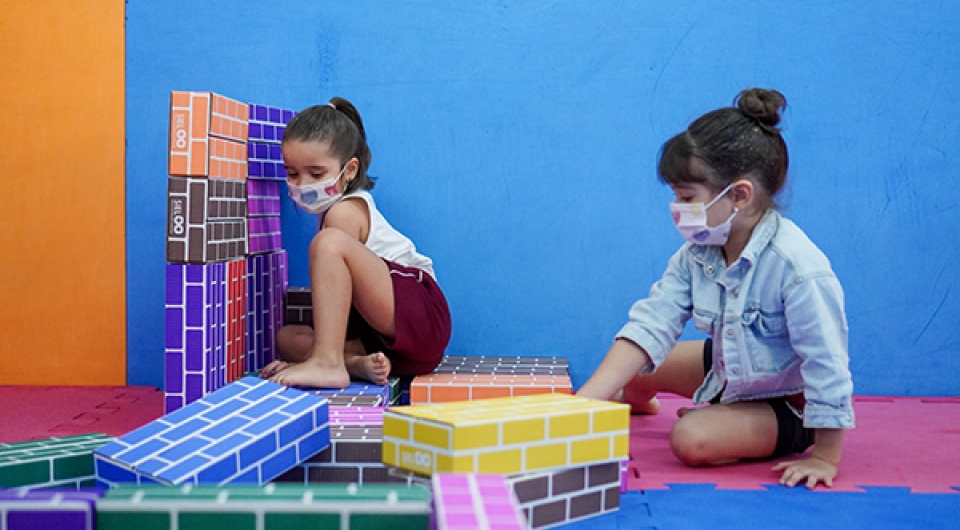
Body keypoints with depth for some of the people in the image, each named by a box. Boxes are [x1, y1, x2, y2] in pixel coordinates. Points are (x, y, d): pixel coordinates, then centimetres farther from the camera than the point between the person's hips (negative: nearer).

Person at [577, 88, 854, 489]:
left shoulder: (798, 269, -36)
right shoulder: (697, 253, -14)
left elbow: (826, 366, -31)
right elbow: (649, 326, -19)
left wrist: (825, 458, -24)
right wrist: (582, 403, -31)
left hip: (786, 402, -7)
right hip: (728, 369, 7)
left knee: (691, 439, -27)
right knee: (629, 371, 10)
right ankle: (636, 401, 48)